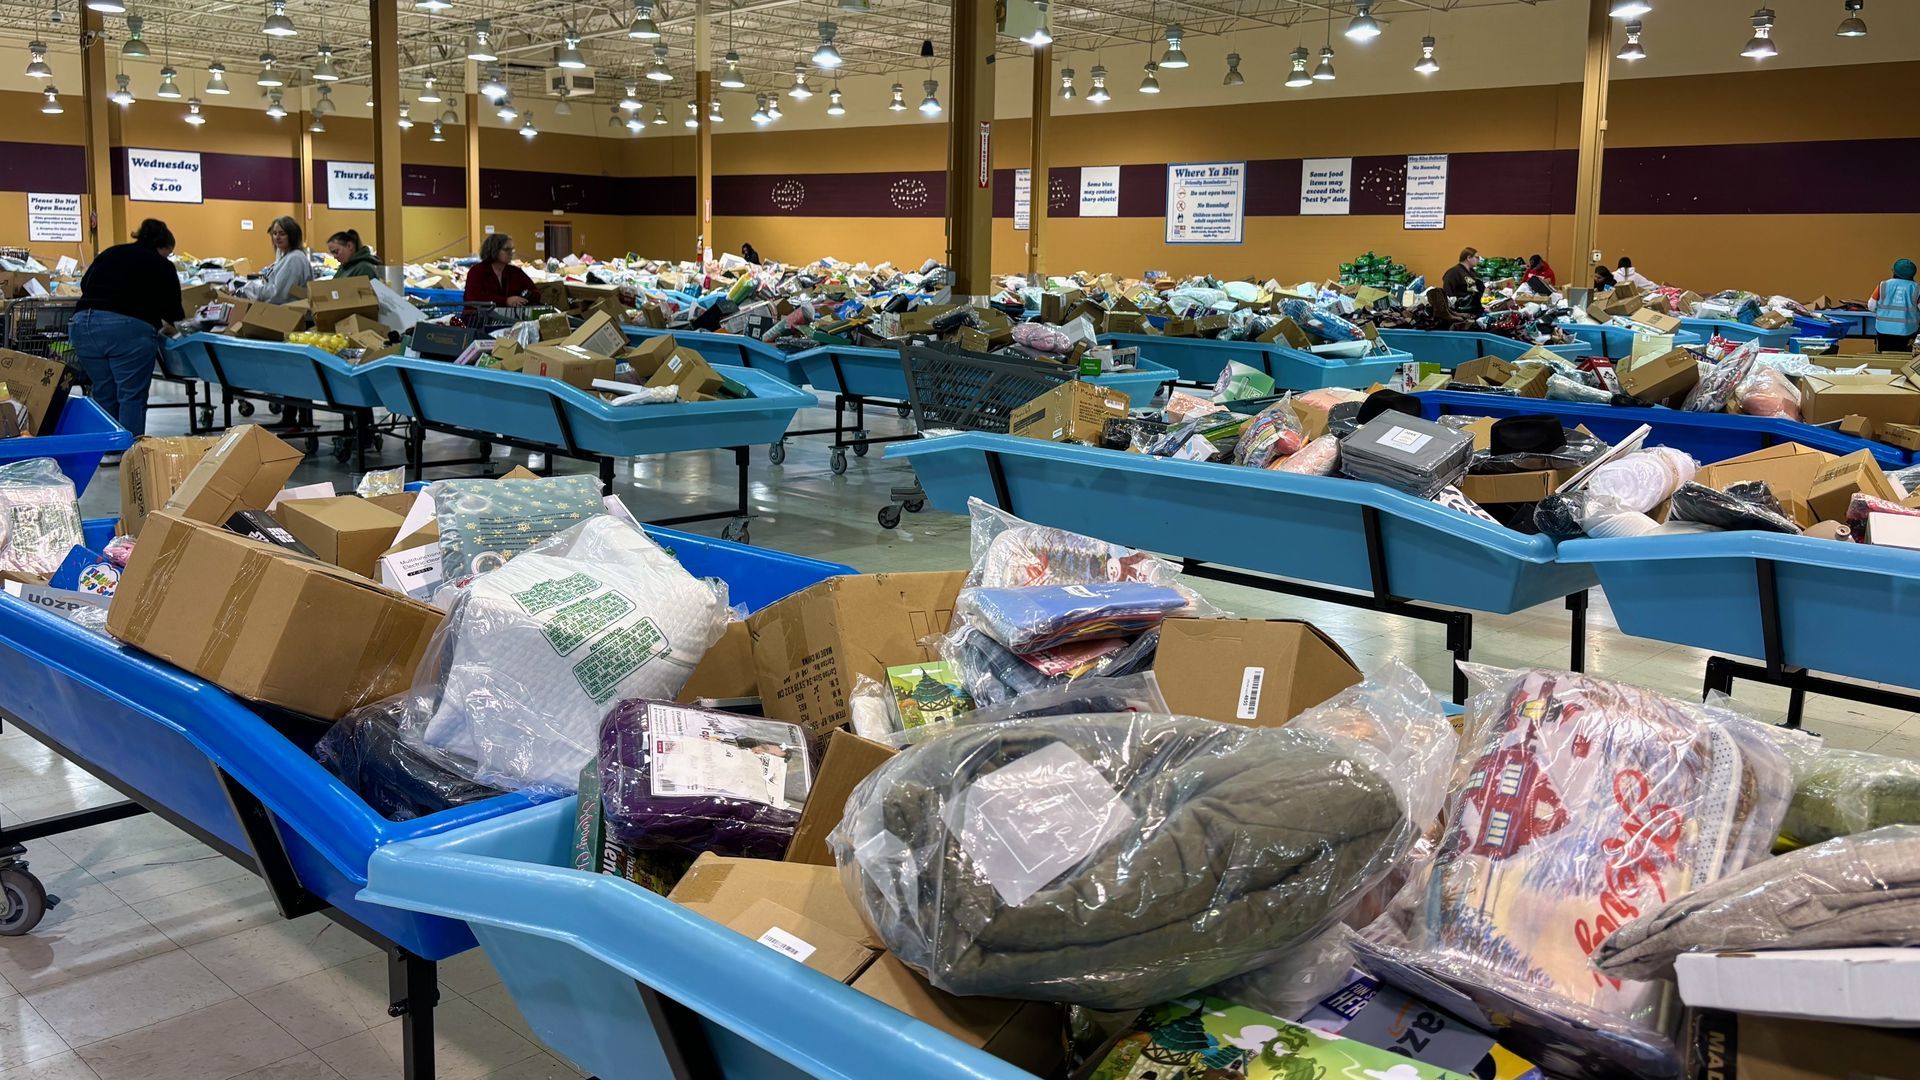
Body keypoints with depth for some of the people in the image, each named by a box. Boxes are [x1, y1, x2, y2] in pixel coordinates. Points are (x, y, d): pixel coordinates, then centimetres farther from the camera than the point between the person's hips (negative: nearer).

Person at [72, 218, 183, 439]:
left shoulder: (109, 253, 22)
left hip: (83, 324, 5)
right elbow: (172, 311, 10)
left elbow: (84, 284, 26)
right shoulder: (161, 265, 9)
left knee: (103, 396, 15)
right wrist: (179, 319, 31)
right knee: (132, 397, 1)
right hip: (129, 328, -5)